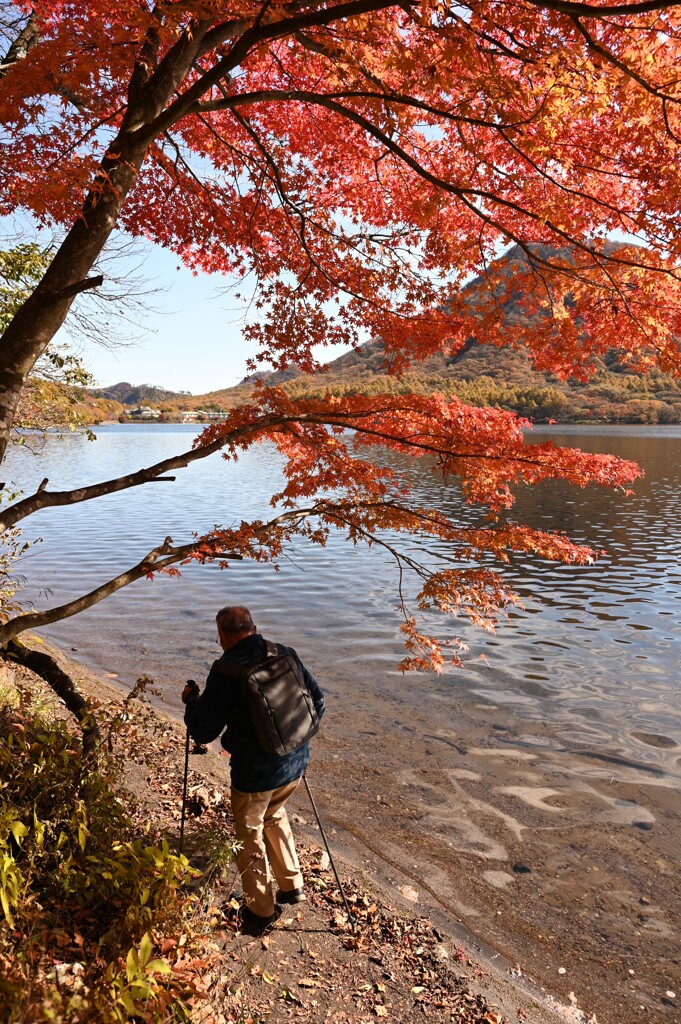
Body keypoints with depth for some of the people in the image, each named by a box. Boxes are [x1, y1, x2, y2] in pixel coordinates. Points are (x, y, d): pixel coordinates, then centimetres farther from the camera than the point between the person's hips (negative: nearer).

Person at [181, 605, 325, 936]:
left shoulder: (226, 672, -17)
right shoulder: (285, 654, -3)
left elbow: (202, 732, -12)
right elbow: (317, 702, 5)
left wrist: (191, 701, 7)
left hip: (255, 772, -5)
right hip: (296, 762, 6)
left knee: (250, 836, 17)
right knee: (275, 816, 30)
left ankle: (260, 911, 31)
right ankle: (292, 885, 41)